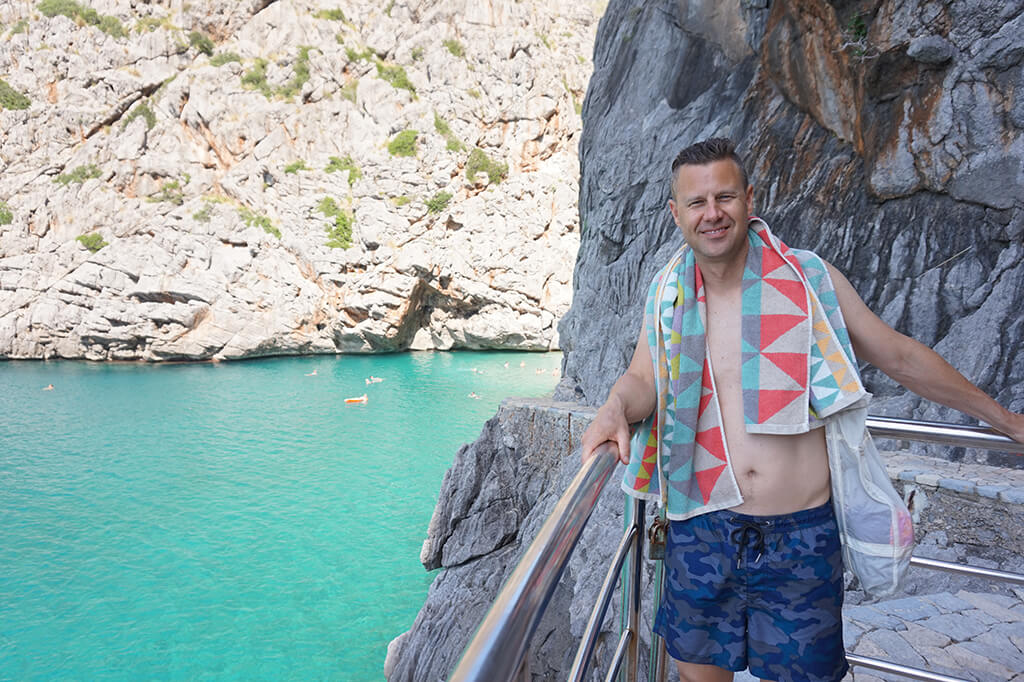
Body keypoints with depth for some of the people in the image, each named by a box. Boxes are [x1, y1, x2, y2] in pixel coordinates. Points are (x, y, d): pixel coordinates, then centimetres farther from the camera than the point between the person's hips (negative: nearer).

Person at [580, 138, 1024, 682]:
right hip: (702, 532, 1)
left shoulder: (808, 278, -2)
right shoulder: (668, 293, 2)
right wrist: (616, 407, -26)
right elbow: (643, 380, -2)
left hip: (802, 538, -1)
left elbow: (900, 356, 7)